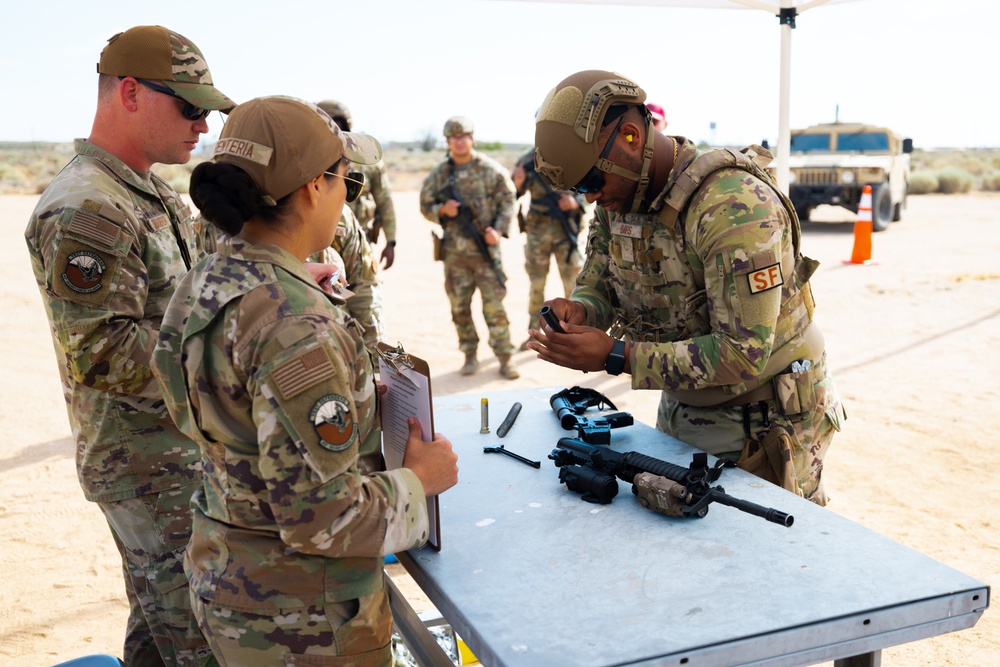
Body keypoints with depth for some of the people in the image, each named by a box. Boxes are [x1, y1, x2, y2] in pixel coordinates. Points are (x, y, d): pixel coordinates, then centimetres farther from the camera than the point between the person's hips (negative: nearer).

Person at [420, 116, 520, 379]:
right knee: (459, 306, 7)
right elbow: (425, 206, 10)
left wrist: (498, 230, -12)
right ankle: (470, 355, 20)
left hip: (485, 248, -3)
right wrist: (442, 210, -11)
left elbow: (507, 201, 2)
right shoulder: (439, 174, 4)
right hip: (455, 250, 3)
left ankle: (505, 359, 4)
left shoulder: (490, 169, -2)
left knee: (494, 305, -4)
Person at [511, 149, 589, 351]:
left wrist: (576, 202, -16)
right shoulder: (530, 159, 0)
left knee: (572, 282, 2)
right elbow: (514, 194, 4)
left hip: (566, 228, -1)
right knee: (536, 283, 8)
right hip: (538, 228, 1)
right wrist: (518, 182, -18)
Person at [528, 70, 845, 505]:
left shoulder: (734, 205, -29)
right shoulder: (618, 199, -4)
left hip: (762, 425, -7)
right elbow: (597, 284, 7)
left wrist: (616, 356, -33)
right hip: (679, 413, 7)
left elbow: (743, 355, -32)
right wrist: (580, 310, -18)